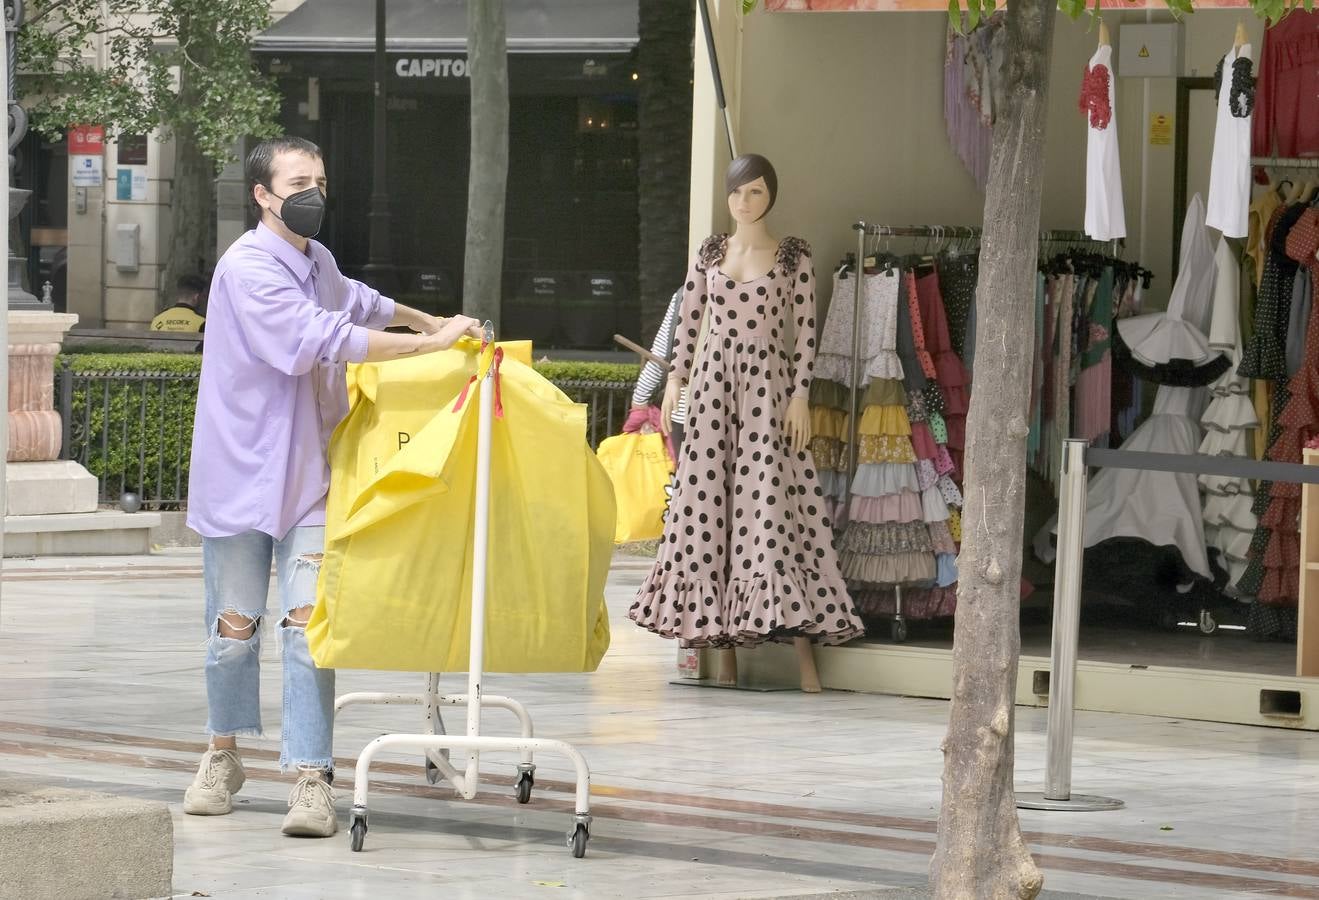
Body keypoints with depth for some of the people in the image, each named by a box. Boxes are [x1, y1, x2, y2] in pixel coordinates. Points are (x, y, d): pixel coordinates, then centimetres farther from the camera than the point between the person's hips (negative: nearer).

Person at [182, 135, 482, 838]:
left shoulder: (316, 261, 14)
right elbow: (322, 338, -24)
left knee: (307, 623, -7)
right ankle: (222, 757, 25)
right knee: (235, 627, 4)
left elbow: (357, 303, 40)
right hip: (242, 472, -5)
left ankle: (311, 781, -11)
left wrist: (431, 322, 37)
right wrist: (429, 343, -22)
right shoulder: (249, 267, -14)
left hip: (309, 476, 5)